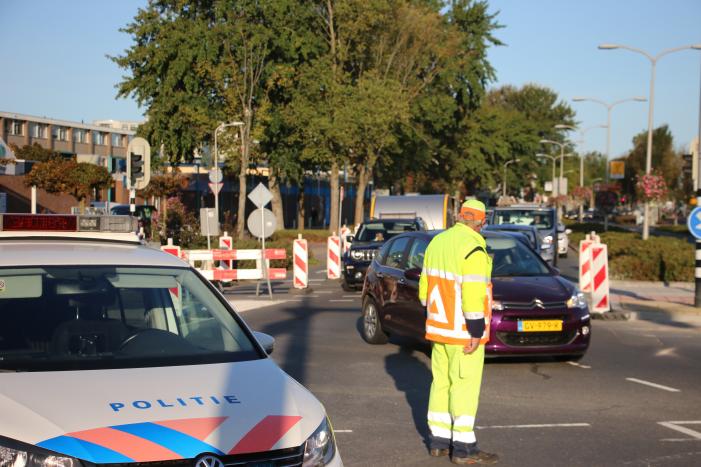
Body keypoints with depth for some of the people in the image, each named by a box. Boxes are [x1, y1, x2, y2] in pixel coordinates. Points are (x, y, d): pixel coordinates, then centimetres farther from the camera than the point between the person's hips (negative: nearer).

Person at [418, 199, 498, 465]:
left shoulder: (437, 242, 9)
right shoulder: (473, 249, -17)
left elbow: (425, 284, 14)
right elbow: (473, 294, -22)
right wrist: (476, 332, -18)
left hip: (438, 328, 8)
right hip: (463, 332, -8)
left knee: (441, 382, 14)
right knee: (464, 386, -3)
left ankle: (438, 441, 19)